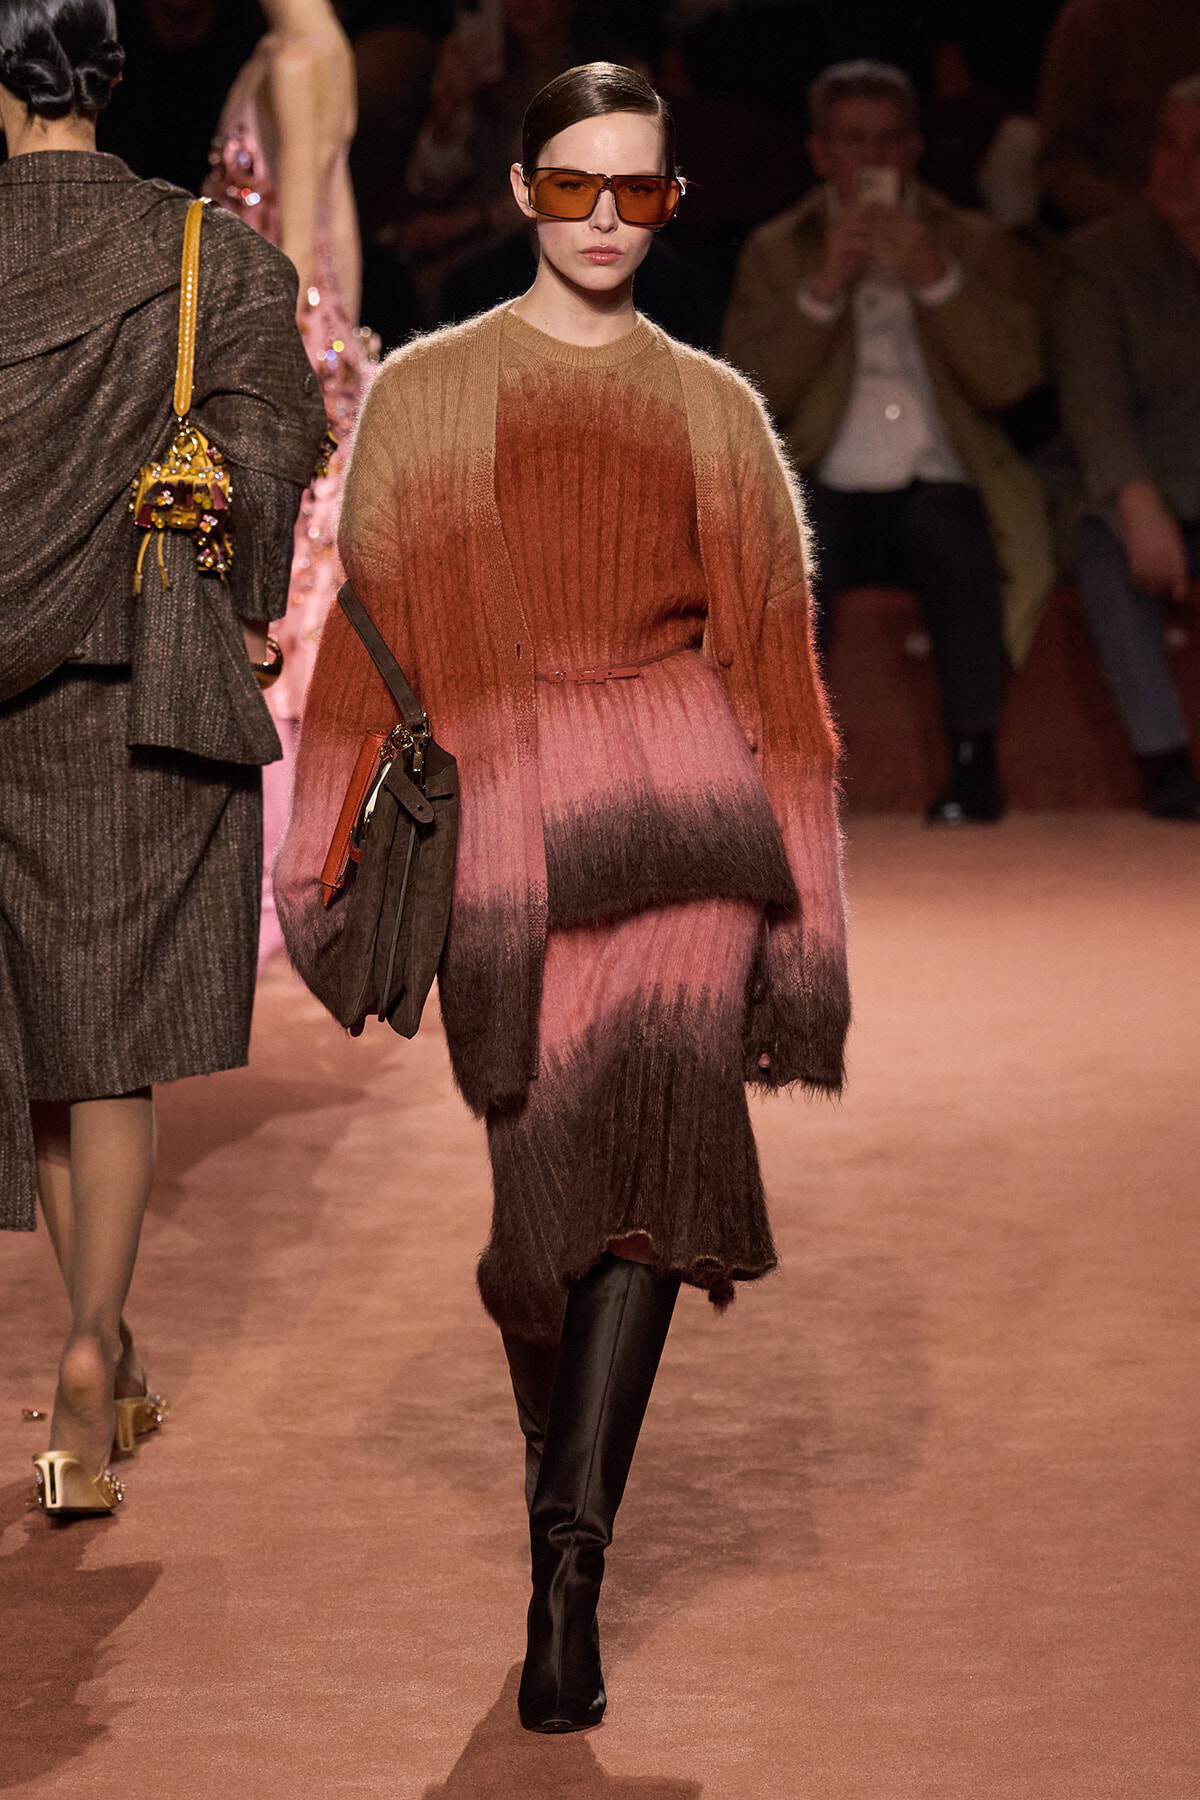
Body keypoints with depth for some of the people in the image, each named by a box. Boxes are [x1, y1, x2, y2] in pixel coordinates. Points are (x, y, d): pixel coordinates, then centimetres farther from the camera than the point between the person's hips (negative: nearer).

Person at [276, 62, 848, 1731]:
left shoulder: (716, 410, 13)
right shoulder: (425, 395, 11)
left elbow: (770, 657, 14)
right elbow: (372, 640, 11)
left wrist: (796, 907, 10)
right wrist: (356, 863, 6)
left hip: (674, 801, 0)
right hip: (497, 812, 0)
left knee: (647, 1143, -17)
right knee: (539, 1189, 2)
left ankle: (568, 1561, -15)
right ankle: (572, 1543, 23)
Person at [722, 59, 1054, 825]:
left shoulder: (976, 245, 15)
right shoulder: (776, 252, 15)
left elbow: (1012, 380, 0)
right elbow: (752, 393, 1)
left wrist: (936, 277, -10)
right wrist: (824, 286, -9)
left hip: (941, 485, 0)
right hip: (828, 493, 0)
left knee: (960, 539, -35)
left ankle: (976, 757, -30)